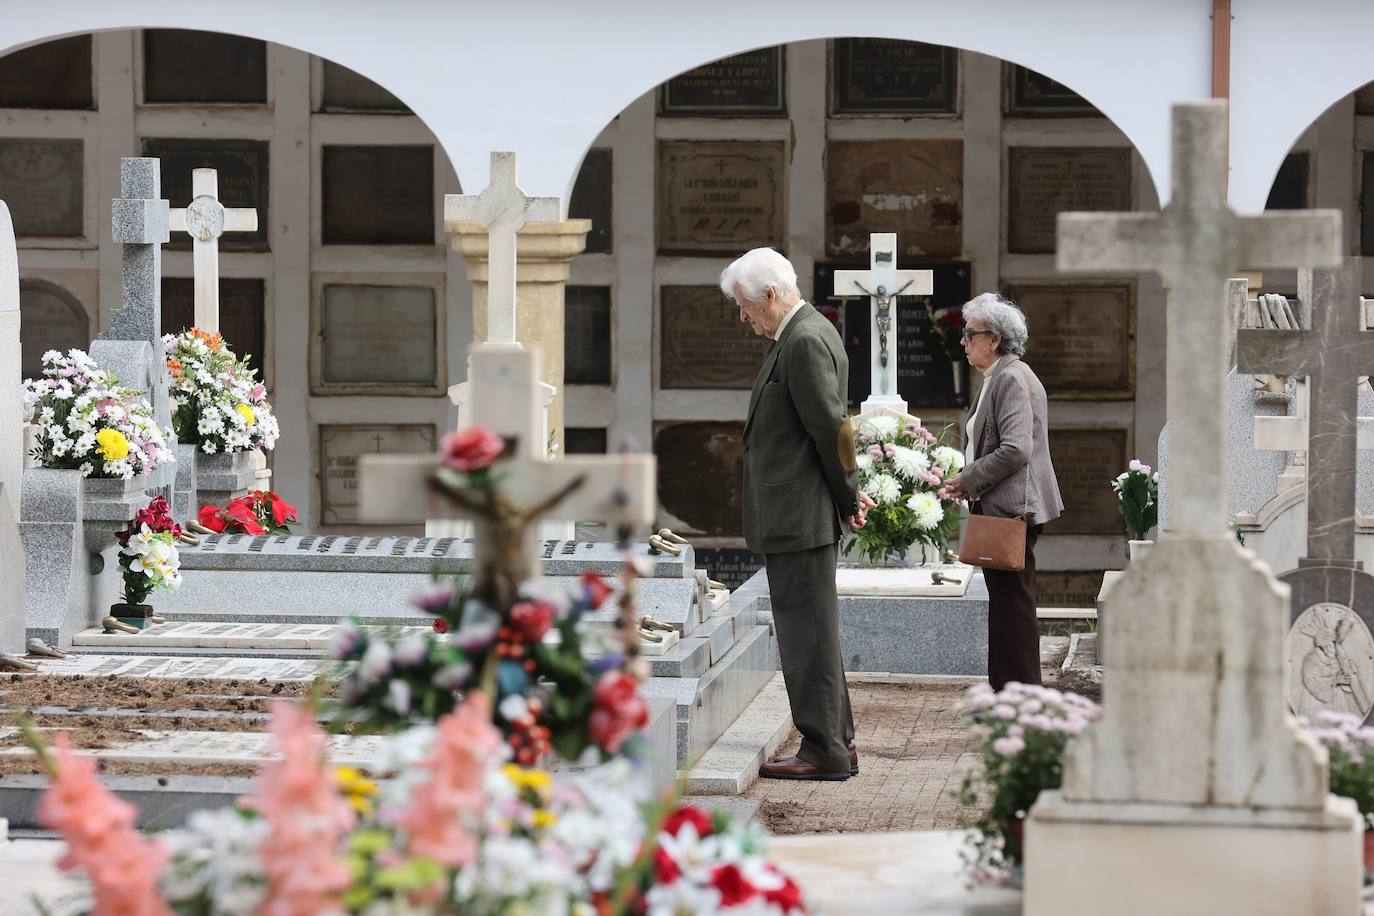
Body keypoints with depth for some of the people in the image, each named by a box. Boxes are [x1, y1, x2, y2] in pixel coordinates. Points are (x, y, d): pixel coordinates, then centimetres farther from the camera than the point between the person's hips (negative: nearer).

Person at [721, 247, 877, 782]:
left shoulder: (806, 342, -17)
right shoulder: (798, 337, 15)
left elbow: (832, 429, -18)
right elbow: (830, 432, 19)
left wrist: (848, 502, -8)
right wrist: (848, 495, 14)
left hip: (800, 518, -11)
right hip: (793, 519, 11)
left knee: (807, 635, -6)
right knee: (811, 633, 15)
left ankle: (824, 751, -1)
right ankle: (837, 744, 21)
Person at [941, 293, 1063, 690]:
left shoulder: (1013, 379, -15)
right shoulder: (997, 378, 17)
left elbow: (1015, 450, -23)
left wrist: (969, 479, -14)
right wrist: (968, 481, 11)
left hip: (1012, 508, -11)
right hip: (1000, 509, 11)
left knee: (1013, 601, -6)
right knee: (1004, 602, 13)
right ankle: (1006, 690, 18)